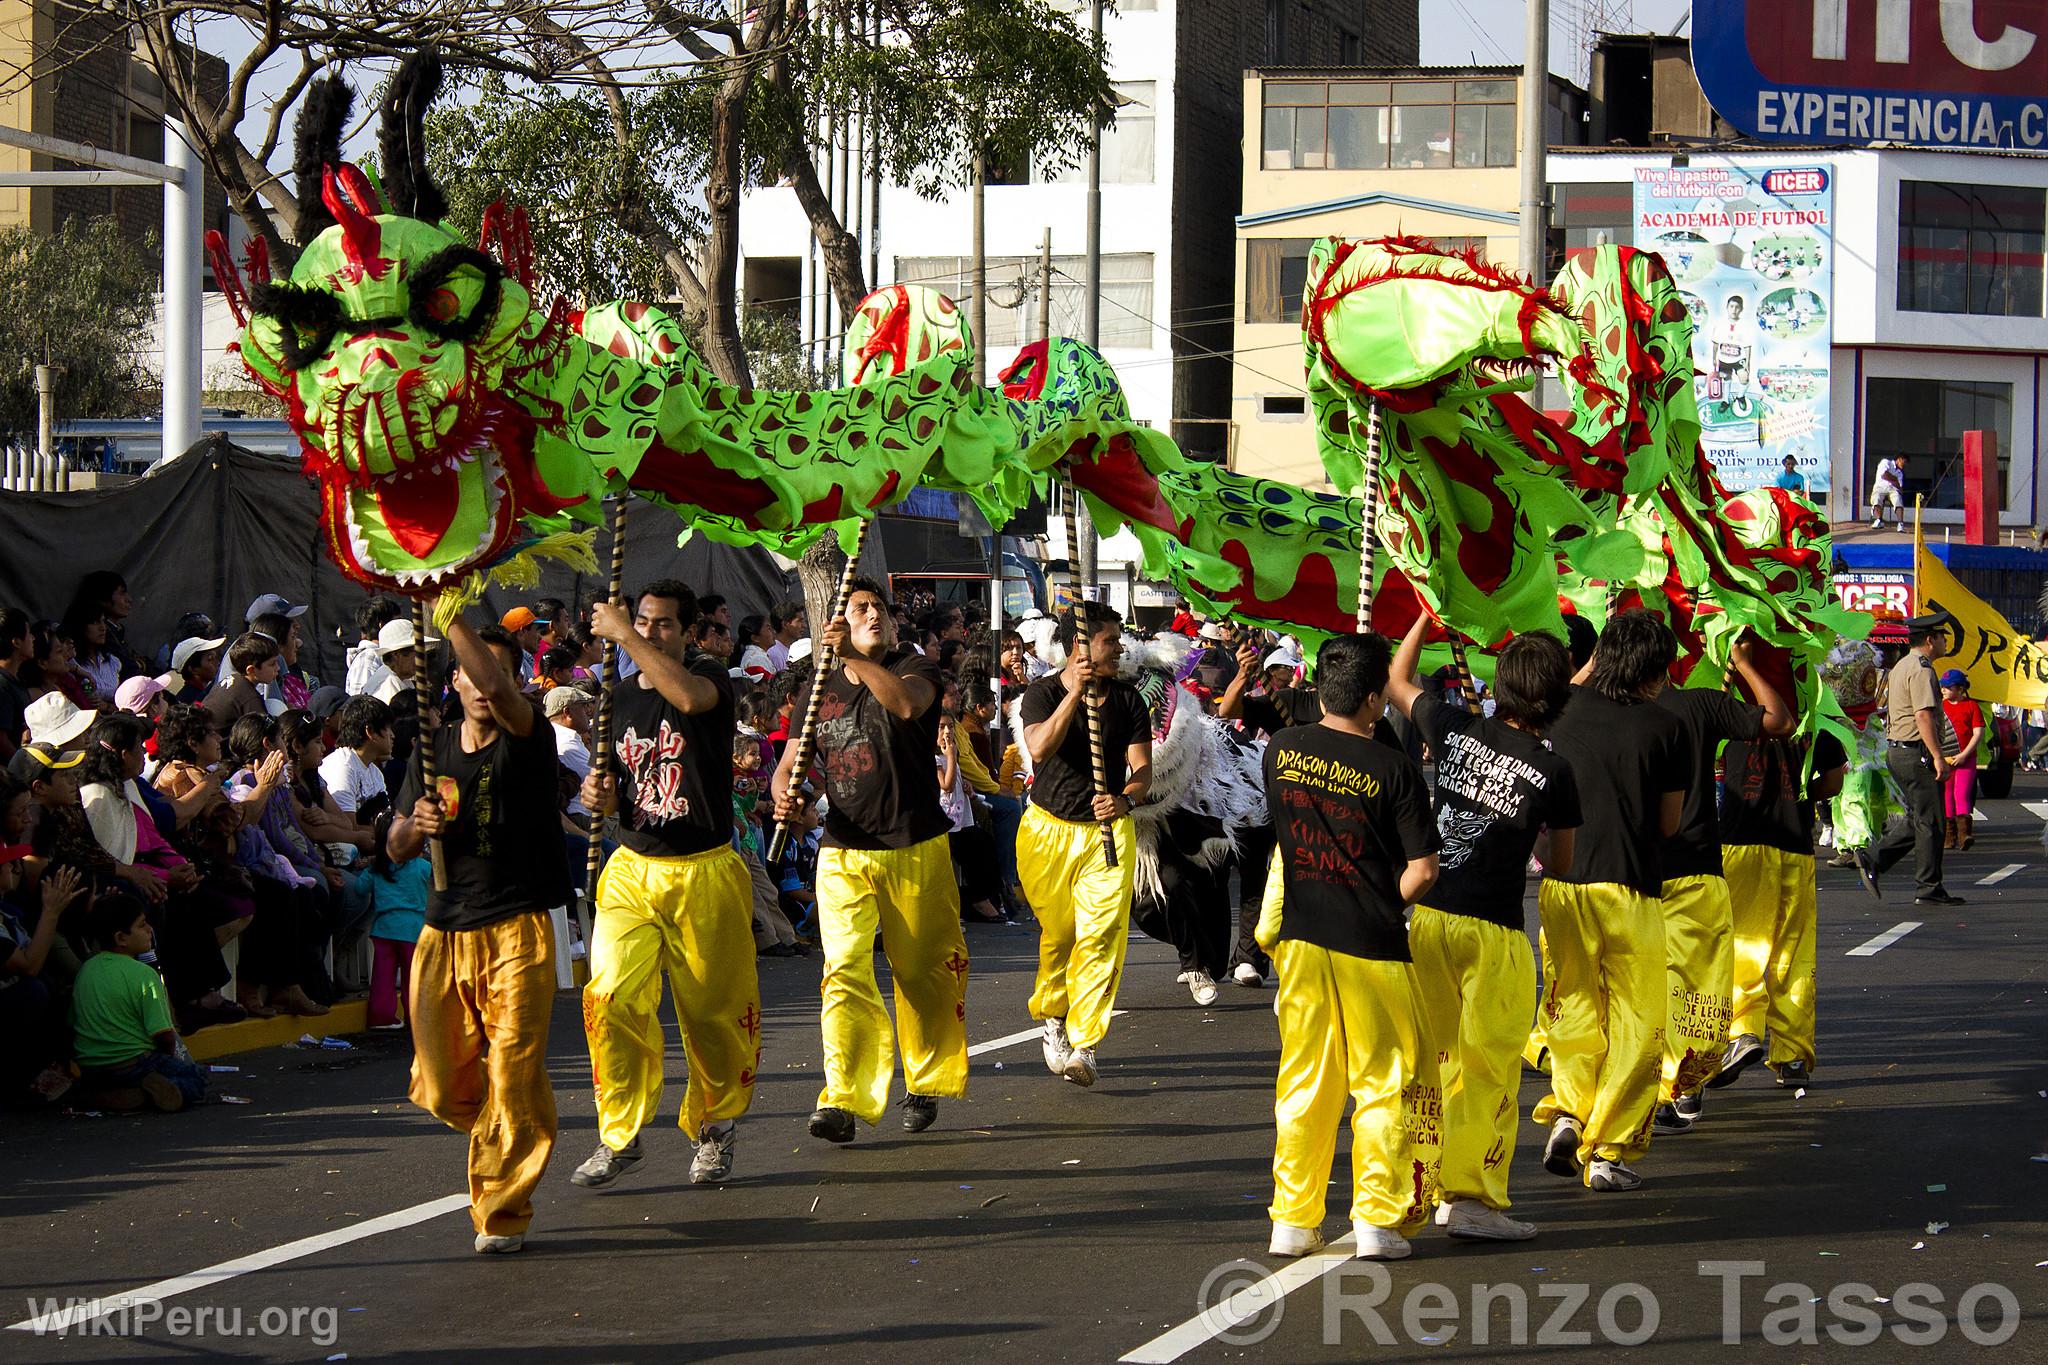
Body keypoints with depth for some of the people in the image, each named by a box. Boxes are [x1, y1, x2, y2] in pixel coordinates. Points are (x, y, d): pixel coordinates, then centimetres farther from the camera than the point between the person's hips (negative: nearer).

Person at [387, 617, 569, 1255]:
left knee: (513, 1076, -9)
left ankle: (501, 1211, 2)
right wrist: (414, 824, -7)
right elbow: (395, 851, 16)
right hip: (444, 932, 5)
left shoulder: (526, 739, -3)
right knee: (442, 1088, 3)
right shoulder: (434, 749, 13)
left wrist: (450, 611, -25)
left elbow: (497, 688, -26)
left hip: (516, 931, -5)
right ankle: (504, 1145, 32)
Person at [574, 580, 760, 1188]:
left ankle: (714, 1128, 23)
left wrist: (623, 634, -26)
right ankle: (619, 1136, -3)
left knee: (715, 1011, 4)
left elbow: (689, 695, -33)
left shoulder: (710, 676, -6)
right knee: (611, 997, -12)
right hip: (632, 869, 4)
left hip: (704, 871, -4)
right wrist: (600, 795, -2)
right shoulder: (621, 695, 11)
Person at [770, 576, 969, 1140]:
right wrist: (784, 792, -11)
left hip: (915, 850, -2)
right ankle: (842, 1100, -18)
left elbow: (907, 703, -26)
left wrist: (856, 658, -39)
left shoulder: (914, 668, -1)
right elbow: (789, 762, 13)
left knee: (924, 975, 8)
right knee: (845, 971, -13)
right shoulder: (820, 687, 10)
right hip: (843, 854, 2)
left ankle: (925, 1087, 26)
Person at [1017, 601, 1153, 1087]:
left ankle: (1084, 1043, -14)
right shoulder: (1043, 693, -3)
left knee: (1101, 936, -12)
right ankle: (1053, 1016, 32)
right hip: (1049, 829, -1)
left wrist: (1125, 799, -22)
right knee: (1056, 934, 7)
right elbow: (1040, 748, -21)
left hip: (1108, 829, 1)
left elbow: (1142, 768, 0)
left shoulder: (1128, 699, 5)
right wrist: (1075, 693, -28)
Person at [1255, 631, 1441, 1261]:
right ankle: (1377, 1220, 4)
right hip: (1372, 948, -4)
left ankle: (1292, 1221, 13)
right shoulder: (1394, 771, -12)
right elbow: (1422, 871, -11)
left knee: (1303, 1083, 12)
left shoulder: (1281, 750, 2)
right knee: (1385, 1084, 7)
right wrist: (1384, 907, 6)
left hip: (1301, 940, 4)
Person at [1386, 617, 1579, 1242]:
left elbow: (1397, 682, 20)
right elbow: (1561, 863, 6)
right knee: (1490, 1067, 1)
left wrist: (1425, 616, 31)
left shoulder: (1456, 728, 0)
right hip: (1493, 932, -4)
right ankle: (1475, 1197, -2)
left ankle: (1436, 1188, 21)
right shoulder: (1555, 772, -8)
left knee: (1438, 1059, 15)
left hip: (1428, 915, 4)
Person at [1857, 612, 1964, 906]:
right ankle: (1928, 889, 1)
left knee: (1917, 819, 15)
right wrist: (1938, 756, -25)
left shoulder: (1900, 667, 17)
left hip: (1896, 751, 10)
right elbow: (1924, 716, -23)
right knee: (1930, 822, -3)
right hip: (1917, 753, -10)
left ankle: (1872, 860, 7)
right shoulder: (1921, 669, -14)